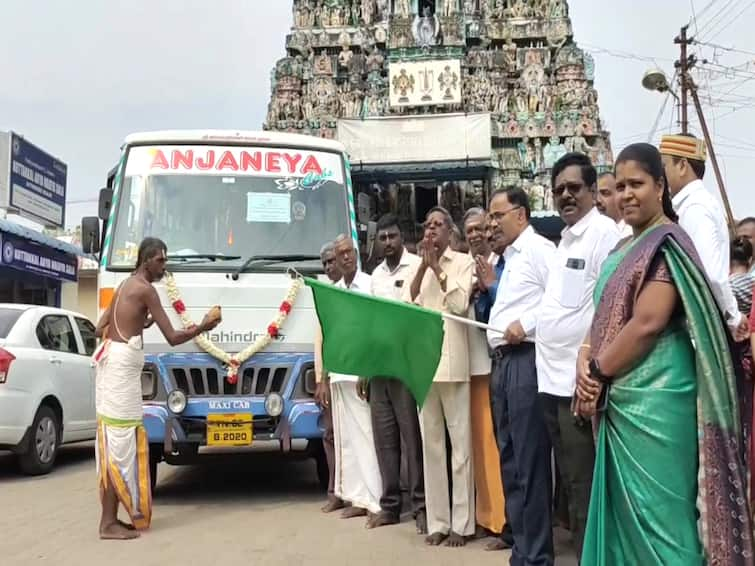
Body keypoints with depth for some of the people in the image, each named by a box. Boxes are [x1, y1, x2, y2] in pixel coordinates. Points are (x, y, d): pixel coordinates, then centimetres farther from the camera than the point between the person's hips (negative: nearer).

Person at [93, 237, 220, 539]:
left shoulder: (126, 286, 21)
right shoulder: (146, 289, -9)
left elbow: (100, 329, 23)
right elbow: (173, 337, -11)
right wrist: (202, 327, 4)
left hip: (112, 359, 10)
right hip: (123, 362, -10)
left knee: (114, 439, 10)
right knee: (120, 439, -9)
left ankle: (110, 517, 14)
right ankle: (109, 522, -7)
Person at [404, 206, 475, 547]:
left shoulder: (463, 263, 3)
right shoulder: (418, 267, 16)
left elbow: (460, 304, -11)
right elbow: (406, 306, 3)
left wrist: (437, 267, -6)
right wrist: (424, 266, -3)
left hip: (453, 363, -4)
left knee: (460, 445, -2)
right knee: (431, 445, 7)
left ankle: (461, 523, 3)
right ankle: (437, 521, 13)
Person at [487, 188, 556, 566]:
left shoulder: (538, 249, -5)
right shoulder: (509, 258, 23)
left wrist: (527, 324, -18)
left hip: (526, 360, -10)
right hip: (503, 361, 10)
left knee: (530, 462, -6)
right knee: (510, 460, 12)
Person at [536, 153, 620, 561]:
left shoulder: (604, 232, -9)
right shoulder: (565, 239, 17)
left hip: (580, 383, -9)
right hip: (553, 380, 9)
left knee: (585, 490, -1)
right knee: (570, 485, 16)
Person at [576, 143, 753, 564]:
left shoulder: (666, 243, -10)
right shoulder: (623, 251, 16)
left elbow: (647, 324, -19)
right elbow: (604, 316, 16)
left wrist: (597, 372, -11)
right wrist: (585, 361, -3)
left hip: (654, 400, -9)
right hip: (619, 400, 9)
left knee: (656, 512, -1)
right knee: (625, 510, 14)